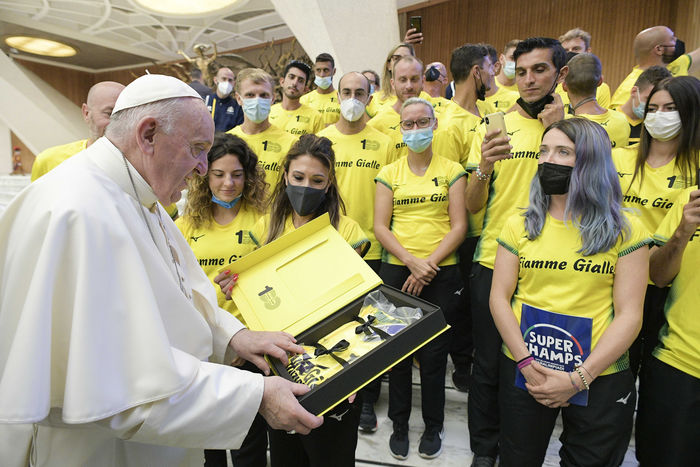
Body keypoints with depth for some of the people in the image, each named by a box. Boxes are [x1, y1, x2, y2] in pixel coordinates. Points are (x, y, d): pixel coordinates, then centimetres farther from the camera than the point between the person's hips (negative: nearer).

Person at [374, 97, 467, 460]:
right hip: (396, 270, 1)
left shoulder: (452, 171, 5)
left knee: (433, 353, 4)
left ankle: (433, 426, 27)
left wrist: (428, 264, -12)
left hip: (441, 273, -1)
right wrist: (411, 262, -12)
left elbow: (458, 226, -2)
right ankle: (399, 424, 28)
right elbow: (380, 227, 0)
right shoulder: (389, 173, 7)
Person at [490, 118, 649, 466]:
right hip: (521, 371, 2)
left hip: (600, 379, -1)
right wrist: (527, 364, -13)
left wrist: (578, 379, -15)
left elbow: (629, 315, -8)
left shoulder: (624, 231, -3)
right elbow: (499, 297, -2)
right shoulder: (520, 225, 1)